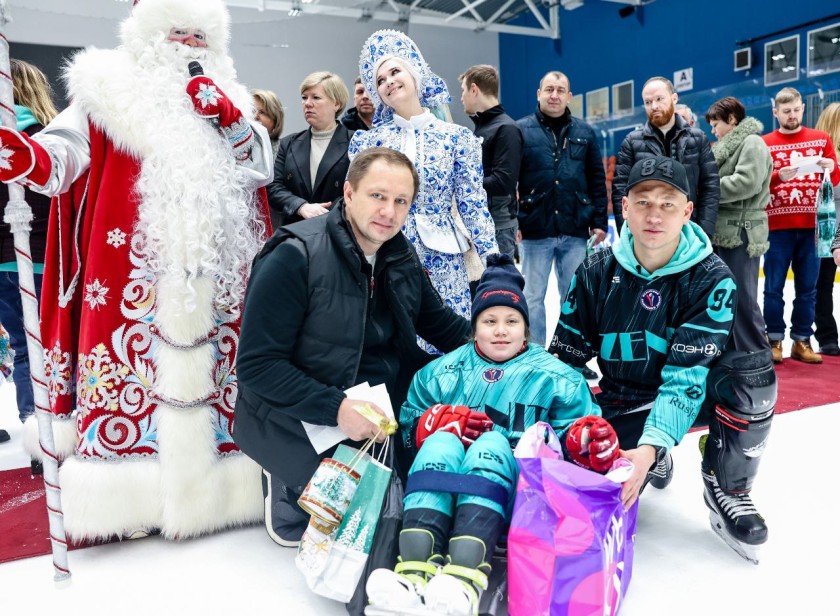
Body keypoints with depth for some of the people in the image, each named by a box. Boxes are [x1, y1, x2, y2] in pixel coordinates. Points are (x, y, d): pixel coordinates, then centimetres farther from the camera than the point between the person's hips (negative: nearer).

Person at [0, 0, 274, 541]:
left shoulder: (224, 101, 17)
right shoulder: (111, 90, 7)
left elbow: (262, 167, 8)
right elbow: (71, 144, -8)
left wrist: (230, 120, -8)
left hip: (211, 277, 3)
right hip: (134, 270, -3)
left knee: (205, 368, 7)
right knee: (134, 363, -4)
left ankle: (202, 485, 20)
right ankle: (131, 496, 8)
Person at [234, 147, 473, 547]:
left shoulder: (402, 259, 3)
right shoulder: (295, 257, -19)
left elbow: (439, 323, 15)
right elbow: (257, 365, -19)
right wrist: (336, 409, -27)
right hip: (300, 423, -6)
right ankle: (287, 489, 7)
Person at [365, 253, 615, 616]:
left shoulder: (554, 377, 13)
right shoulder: (445, 370, 17)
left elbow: (570, 435, 5)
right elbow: (408, 426, 14)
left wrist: (589, 440, -19)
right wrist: (438, 421, -8)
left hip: (518, 491, -1)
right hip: (442, 488, 2)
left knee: (492, 442, -31)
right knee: (440, 442, -29)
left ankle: (465, 579, -50)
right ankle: (415, 572, -47)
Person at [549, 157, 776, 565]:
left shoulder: (711, 280, -19)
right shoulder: (596, 272, -11)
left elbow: (687, 376, -27)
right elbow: (566, 358, -4)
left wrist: (651, 445, -41)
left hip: (690, 396, -2)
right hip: (622, 404, 2)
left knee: (750, 368, -32)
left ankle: (727, 489, -6)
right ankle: (656, 464, 18)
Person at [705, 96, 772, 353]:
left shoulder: (752, 143, -6)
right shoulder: (727, 146, 21)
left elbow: (746, 182, -19)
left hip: (741, 233, -9)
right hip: (722, 231, 9)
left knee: (742, 299, -7)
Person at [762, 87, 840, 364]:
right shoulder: (765, 143, 3)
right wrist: (779, 176, -20)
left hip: (811, 225, 2)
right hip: (777, 226, -2)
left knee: (807, 288, 6)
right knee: (774, 287, 1)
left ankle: (802, 341, 15)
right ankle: (774, 341, 10)